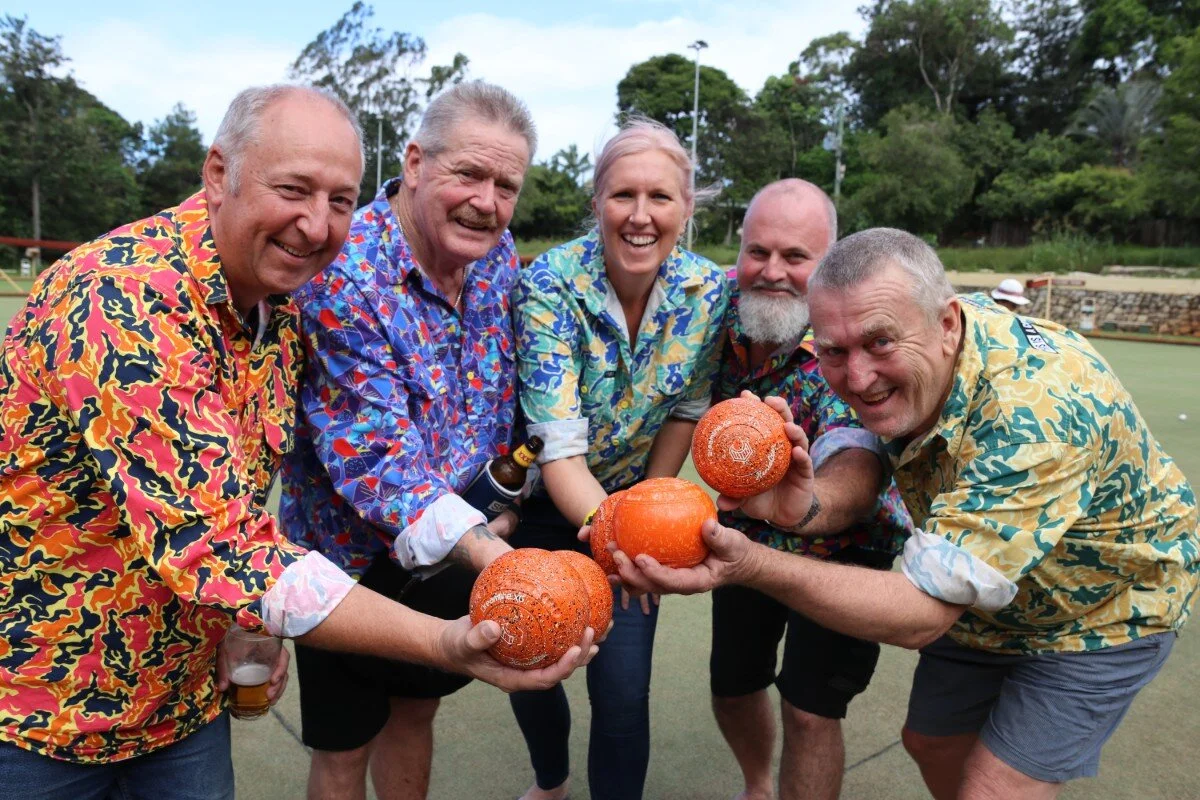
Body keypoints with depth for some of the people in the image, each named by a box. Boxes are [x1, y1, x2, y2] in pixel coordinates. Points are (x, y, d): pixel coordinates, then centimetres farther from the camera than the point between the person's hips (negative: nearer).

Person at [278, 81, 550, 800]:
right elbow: (373, 453, -31)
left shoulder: (498, 254, -4)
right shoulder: (343, 276, -26)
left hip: (460, 544, 6)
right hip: (354, 552, -5)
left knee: (416, 710, 25)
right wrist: (487, 553, -40)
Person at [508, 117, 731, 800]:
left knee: (624, 693, -2)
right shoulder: (552, 284, -25)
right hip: (545, 505, -1)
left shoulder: (708, 291, -15)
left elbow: (686, 411, -2)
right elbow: (559, 448, -31)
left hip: (635, 497, 1)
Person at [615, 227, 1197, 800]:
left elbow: (922, 614, -41)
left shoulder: (1034, 413, -41)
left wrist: (752, 567, -52)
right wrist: (801, 504, -41)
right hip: (980, 601, 6)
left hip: (1101, 612, -6)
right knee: (930, 743, 16)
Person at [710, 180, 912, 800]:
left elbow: (856, 476, -45)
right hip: (744, 540, 5)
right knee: (731, 691, 16)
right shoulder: (725, 313, -15)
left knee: (810, 713, -7)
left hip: (841, 548, -4)